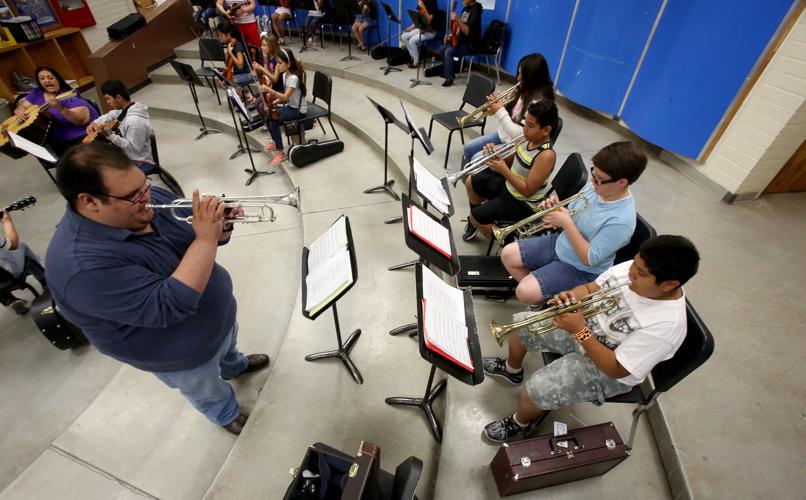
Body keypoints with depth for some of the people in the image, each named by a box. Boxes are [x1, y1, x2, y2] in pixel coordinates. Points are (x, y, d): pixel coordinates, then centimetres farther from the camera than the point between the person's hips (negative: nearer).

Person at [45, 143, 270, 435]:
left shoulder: (149, 200, -15)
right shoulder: (83, 265, -36)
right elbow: (171, 306, -40)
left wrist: (219, 224, -27)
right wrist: (205, 239, -43)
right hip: (184, 354, -5)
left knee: (230, 339, 36)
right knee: (208, 393, 25)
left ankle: (234, 365, 68)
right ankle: (227, 415, 56)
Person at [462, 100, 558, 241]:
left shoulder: (546, 155, -29)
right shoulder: (528, 139, -5)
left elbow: (527, 191, -29)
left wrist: (503, 170, -30)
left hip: (523, 204, -9)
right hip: (508, 185, 9)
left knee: (476, 216, -16)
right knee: (471, 182, 16)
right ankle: (476, 221, 34)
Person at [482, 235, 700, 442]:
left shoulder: (666, 325, -32)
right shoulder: (635, 268, -16)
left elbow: (616, 369, -28)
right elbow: (589, 288, -2)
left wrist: (580, 331, -34)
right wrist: (571, 296, -24)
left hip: (605, 369, -6)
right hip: (584, 325, 7)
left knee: (534, 392, -18)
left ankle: (521, 423, 21)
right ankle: (512, 369, 40)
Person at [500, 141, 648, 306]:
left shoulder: (621, 220, -30)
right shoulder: (595, 186, -10)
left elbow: (589, 259, -27)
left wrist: (566, 223, -29)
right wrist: (555, 209, -19)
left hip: (581, 269, -7)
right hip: (560, 244, 7)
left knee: (525, 293, -21)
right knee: (508, 254, 1)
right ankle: (537, 293, 19)